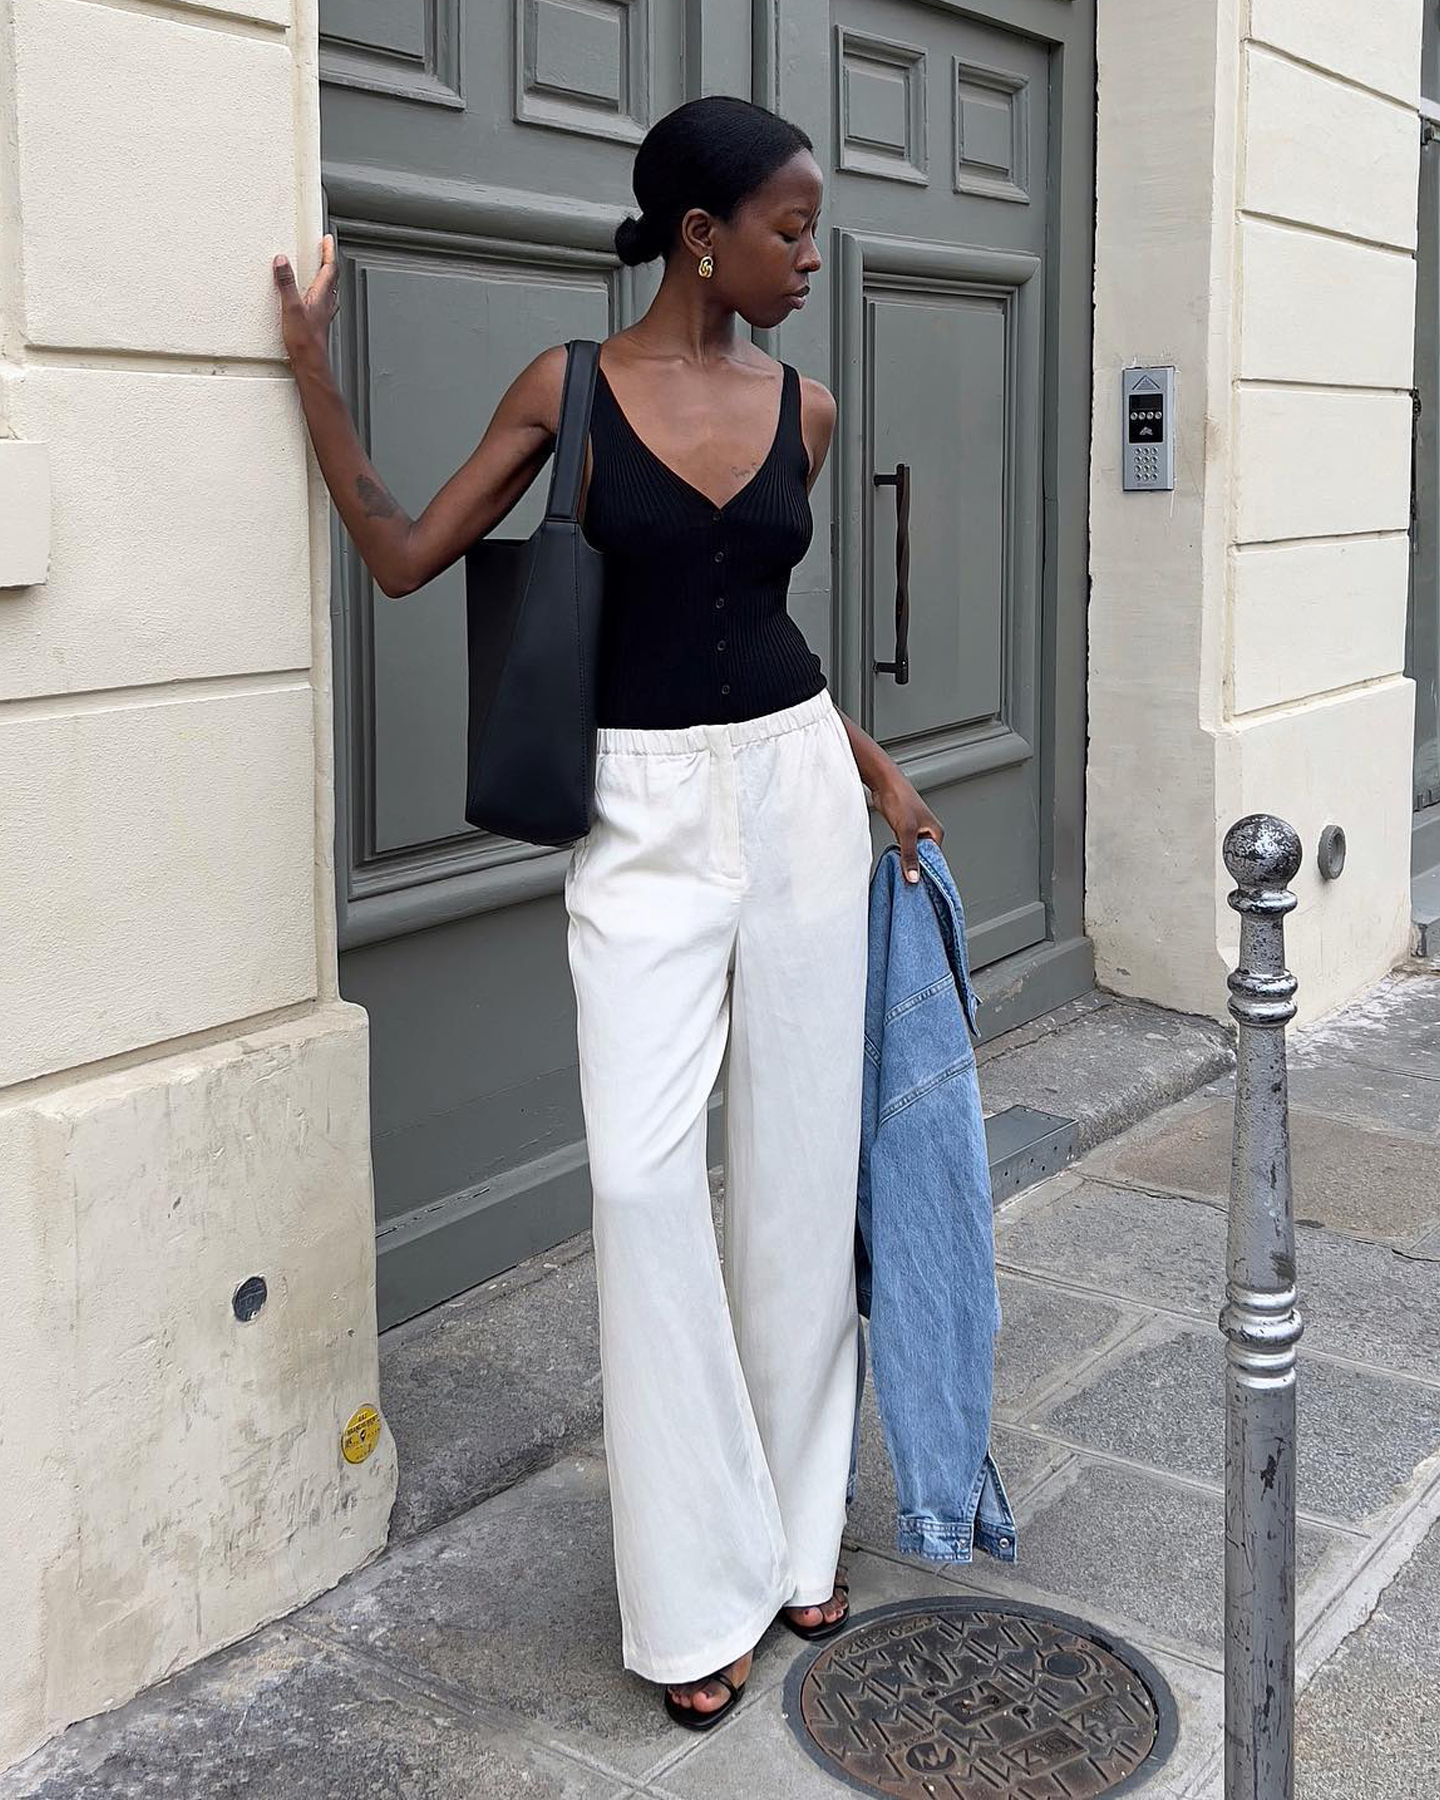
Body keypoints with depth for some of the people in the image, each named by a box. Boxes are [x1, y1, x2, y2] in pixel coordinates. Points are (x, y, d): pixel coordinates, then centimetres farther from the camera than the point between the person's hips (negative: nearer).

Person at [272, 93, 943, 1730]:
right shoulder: (568, 388, -2)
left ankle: (796, 1530, 25)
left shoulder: (802, 409, 6)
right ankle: (700, 1589, 7)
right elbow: (403, 558, 2)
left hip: (797, 791, 3)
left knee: (800, 1166, 8)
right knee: (643, 1177, -10)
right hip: (645, 812, -3)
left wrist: (868, 763, 13)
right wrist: (312, 375, -2)